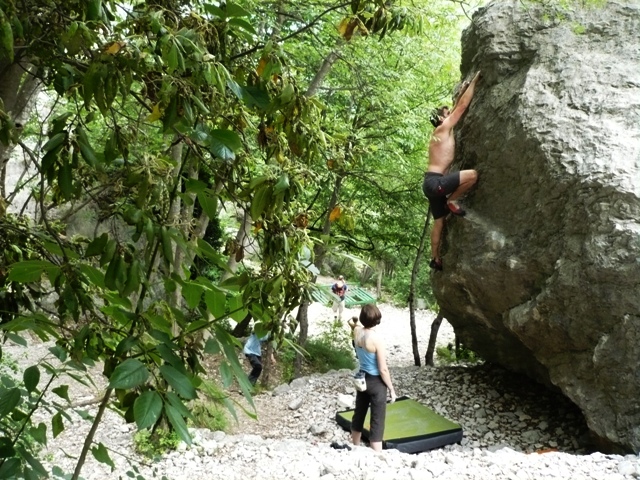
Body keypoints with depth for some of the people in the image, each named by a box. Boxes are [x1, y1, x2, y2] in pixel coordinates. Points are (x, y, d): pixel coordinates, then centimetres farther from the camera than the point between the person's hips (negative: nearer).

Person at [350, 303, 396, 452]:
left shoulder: (357, 331, -9)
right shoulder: (377, 340, -26)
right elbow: (383, 370, -19)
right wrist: (391, 389, -9)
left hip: (362, 379, 7)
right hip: (376, 382, -7)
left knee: (359, 414, 24)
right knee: (377, 422, 3)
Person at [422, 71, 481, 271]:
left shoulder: (440, 132, 23)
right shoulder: (443, 128, -2)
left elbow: (456, 109, 36)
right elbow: (462, 107, -2)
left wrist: (462, 92, 38)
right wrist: (474, 81, 7)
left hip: (432, 183, 10)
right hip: (435, 181, -10)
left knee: (438, 222, 13)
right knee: (472, 175, -22)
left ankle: (436, 258, 18)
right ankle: (452, 202, -5)